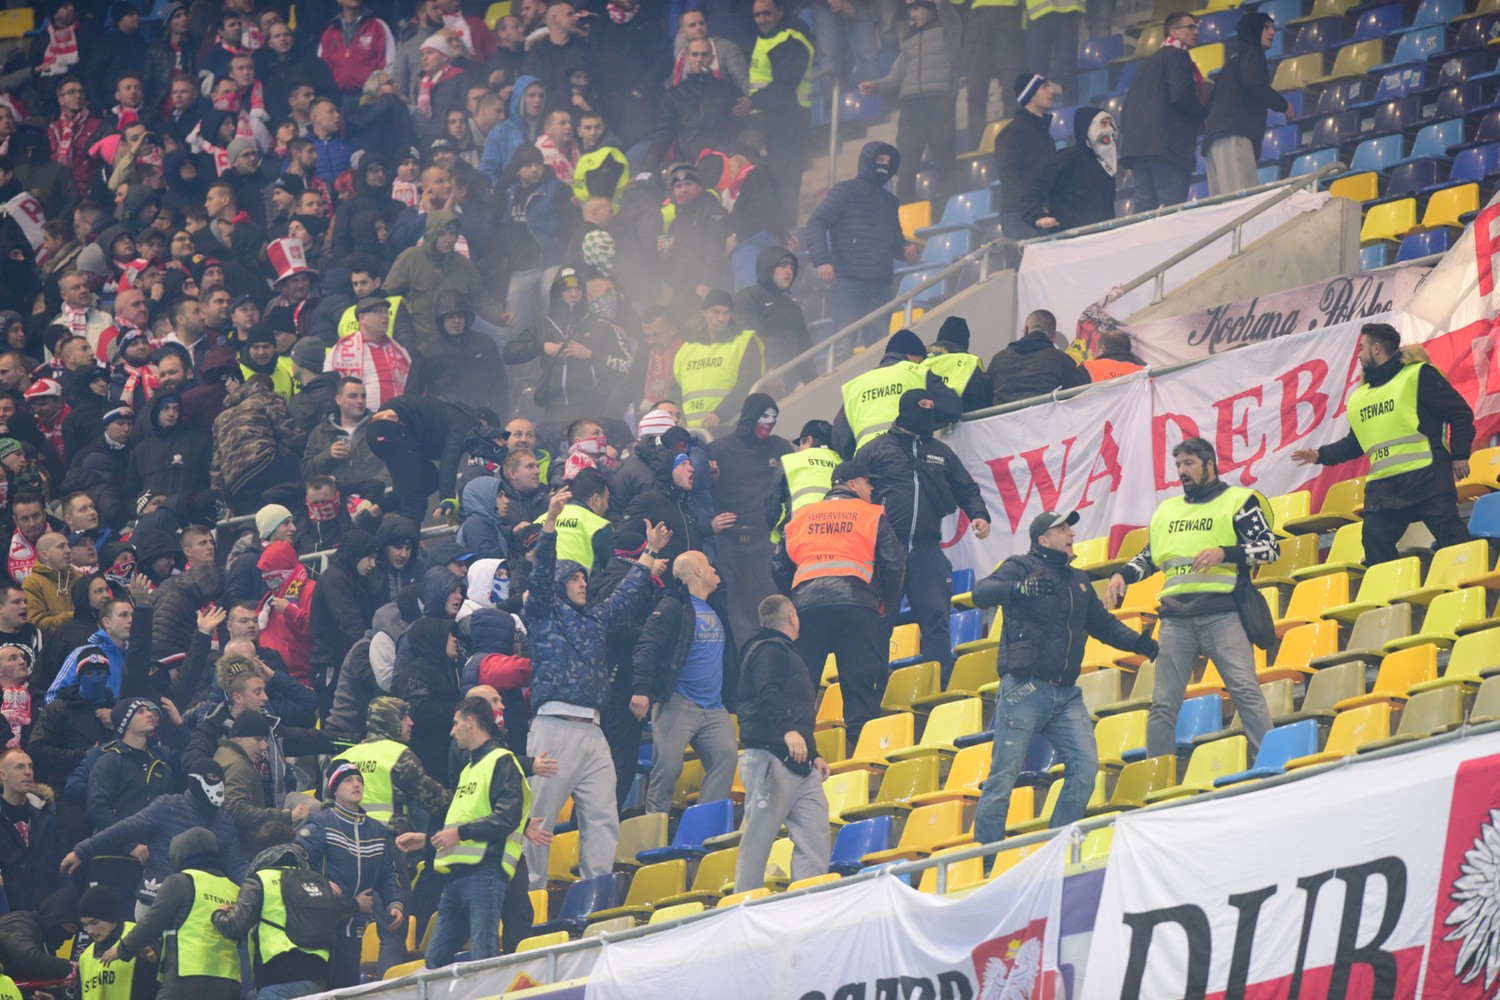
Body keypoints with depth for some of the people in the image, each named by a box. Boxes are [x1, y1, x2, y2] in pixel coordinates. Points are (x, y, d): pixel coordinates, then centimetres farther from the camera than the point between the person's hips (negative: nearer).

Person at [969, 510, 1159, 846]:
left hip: (1066, 695, 6)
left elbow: (1102, 623, 29)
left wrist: (1139, 644, 12)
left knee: (1086, 765, -9)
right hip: (1025, 690, -6)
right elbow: (982, 594, -17)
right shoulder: (1021, 568, 0)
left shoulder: (1078, 580, 20)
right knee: (1004, 776, -4)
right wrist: (1022, 588, -36)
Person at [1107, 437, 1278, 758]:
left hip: (1222, 614, -5)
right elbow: (1150, 557, 31)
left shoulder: (1237, 501, 6)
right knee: (1163, 704, 1)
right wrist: (1122, 575, 12)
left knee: (1246, 690, -15)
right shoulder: (1167, 510, 22)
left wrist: (1224, 553, -15)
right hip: (1176, 619, 5)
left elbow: (1270, 547, -2)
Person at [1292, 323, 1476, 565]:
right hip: (1382, 488, 7)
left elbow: (1460, 414, -3)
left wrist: (1460, 455, -11)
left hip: (1426, 476, -7)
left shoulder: (1417, 375, 0)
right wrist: (1321, 455, 17)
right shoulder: (1359, 397, 22)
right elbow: (1354, 443, 30)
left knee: (1451, 537, -13)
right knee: (1374, 542, -2)